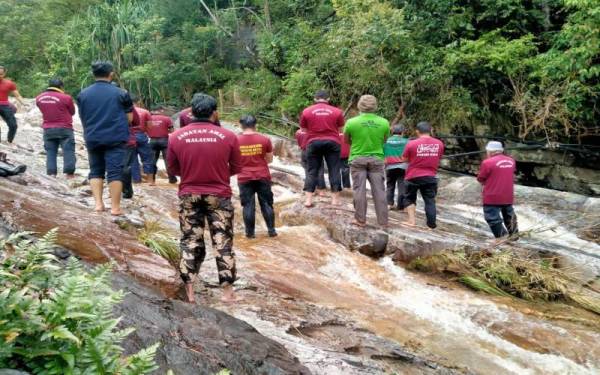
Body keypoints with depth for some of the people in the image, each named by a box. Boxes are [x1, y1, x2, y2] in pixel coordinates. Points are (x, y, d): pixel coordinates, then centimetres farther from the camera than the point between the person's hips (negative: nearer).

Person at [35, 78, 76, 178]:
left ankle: (51, 173, 7)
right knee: (68, 151, 1)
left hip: (48, 129, 4)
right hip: (64, 129, -4)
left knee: (50, 152, 10)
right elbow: (72, 112, 2)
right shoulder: (66, 98, -11)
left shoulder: (39, 98, 4)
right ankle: (69, 173, -2)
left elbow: (43, 110, 15)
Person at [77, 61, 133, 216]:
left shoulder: (83, 94, 5)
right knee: (115, 172, 0)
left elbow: (83, 118, 13)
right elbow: (129, 118, 2)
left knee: (96, 171, 15)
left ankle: (98, 203, 7)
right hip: (115, 138, -3)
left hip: (92, 139, 3)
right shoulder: (120, 93, -5)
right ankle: (115, 207, 1)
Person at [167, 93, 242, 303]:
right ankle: (228, 292, 10)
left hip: (189, 195, 1)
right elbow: (236, 168, 2)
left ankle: (189, 292, 11)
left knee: (190, 243, 11)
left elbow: (173, 170, 5)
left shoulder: (176, 137, -4)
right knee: (223, 243, 8)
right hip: (219, 196, -1)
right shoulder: (228, 136, -8)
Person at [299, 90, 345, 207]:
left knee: (312, 171, 5)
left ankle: (308, 200, -1)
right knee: (334, 170, 5)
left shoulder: (306, 111, 4)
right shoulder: (337, 111, 5)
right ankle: (335, 199, 4)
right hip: (332, 142, 0)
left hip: (313, 143, 1)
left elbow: (304, 129, 10)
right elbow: (339, 129, 11)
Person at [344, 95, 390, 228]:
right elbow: (384, 140, 9)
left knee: (359, 189, 5)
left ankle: (360, 220, 8)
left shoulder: (351, 122, -8)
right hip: (377, 159, 1)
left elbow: (347, 141, 5)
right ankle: (383, 221, 7)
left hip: (358, 159, -1)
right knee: (379, 190, 5)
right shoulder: (384, 122, -3)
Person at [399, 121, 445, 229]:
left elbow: (404, 159, -2)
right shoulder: (439, 144, -1)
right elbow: (439, 158, 11)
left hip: (413, 176, -2)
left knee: (409, 198, 15)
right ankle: (432, 224, 12)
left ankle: (411, 220, 7)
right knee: (430, 200, 11)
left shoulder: (411, 144, -12)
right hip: (431, 177, 2)